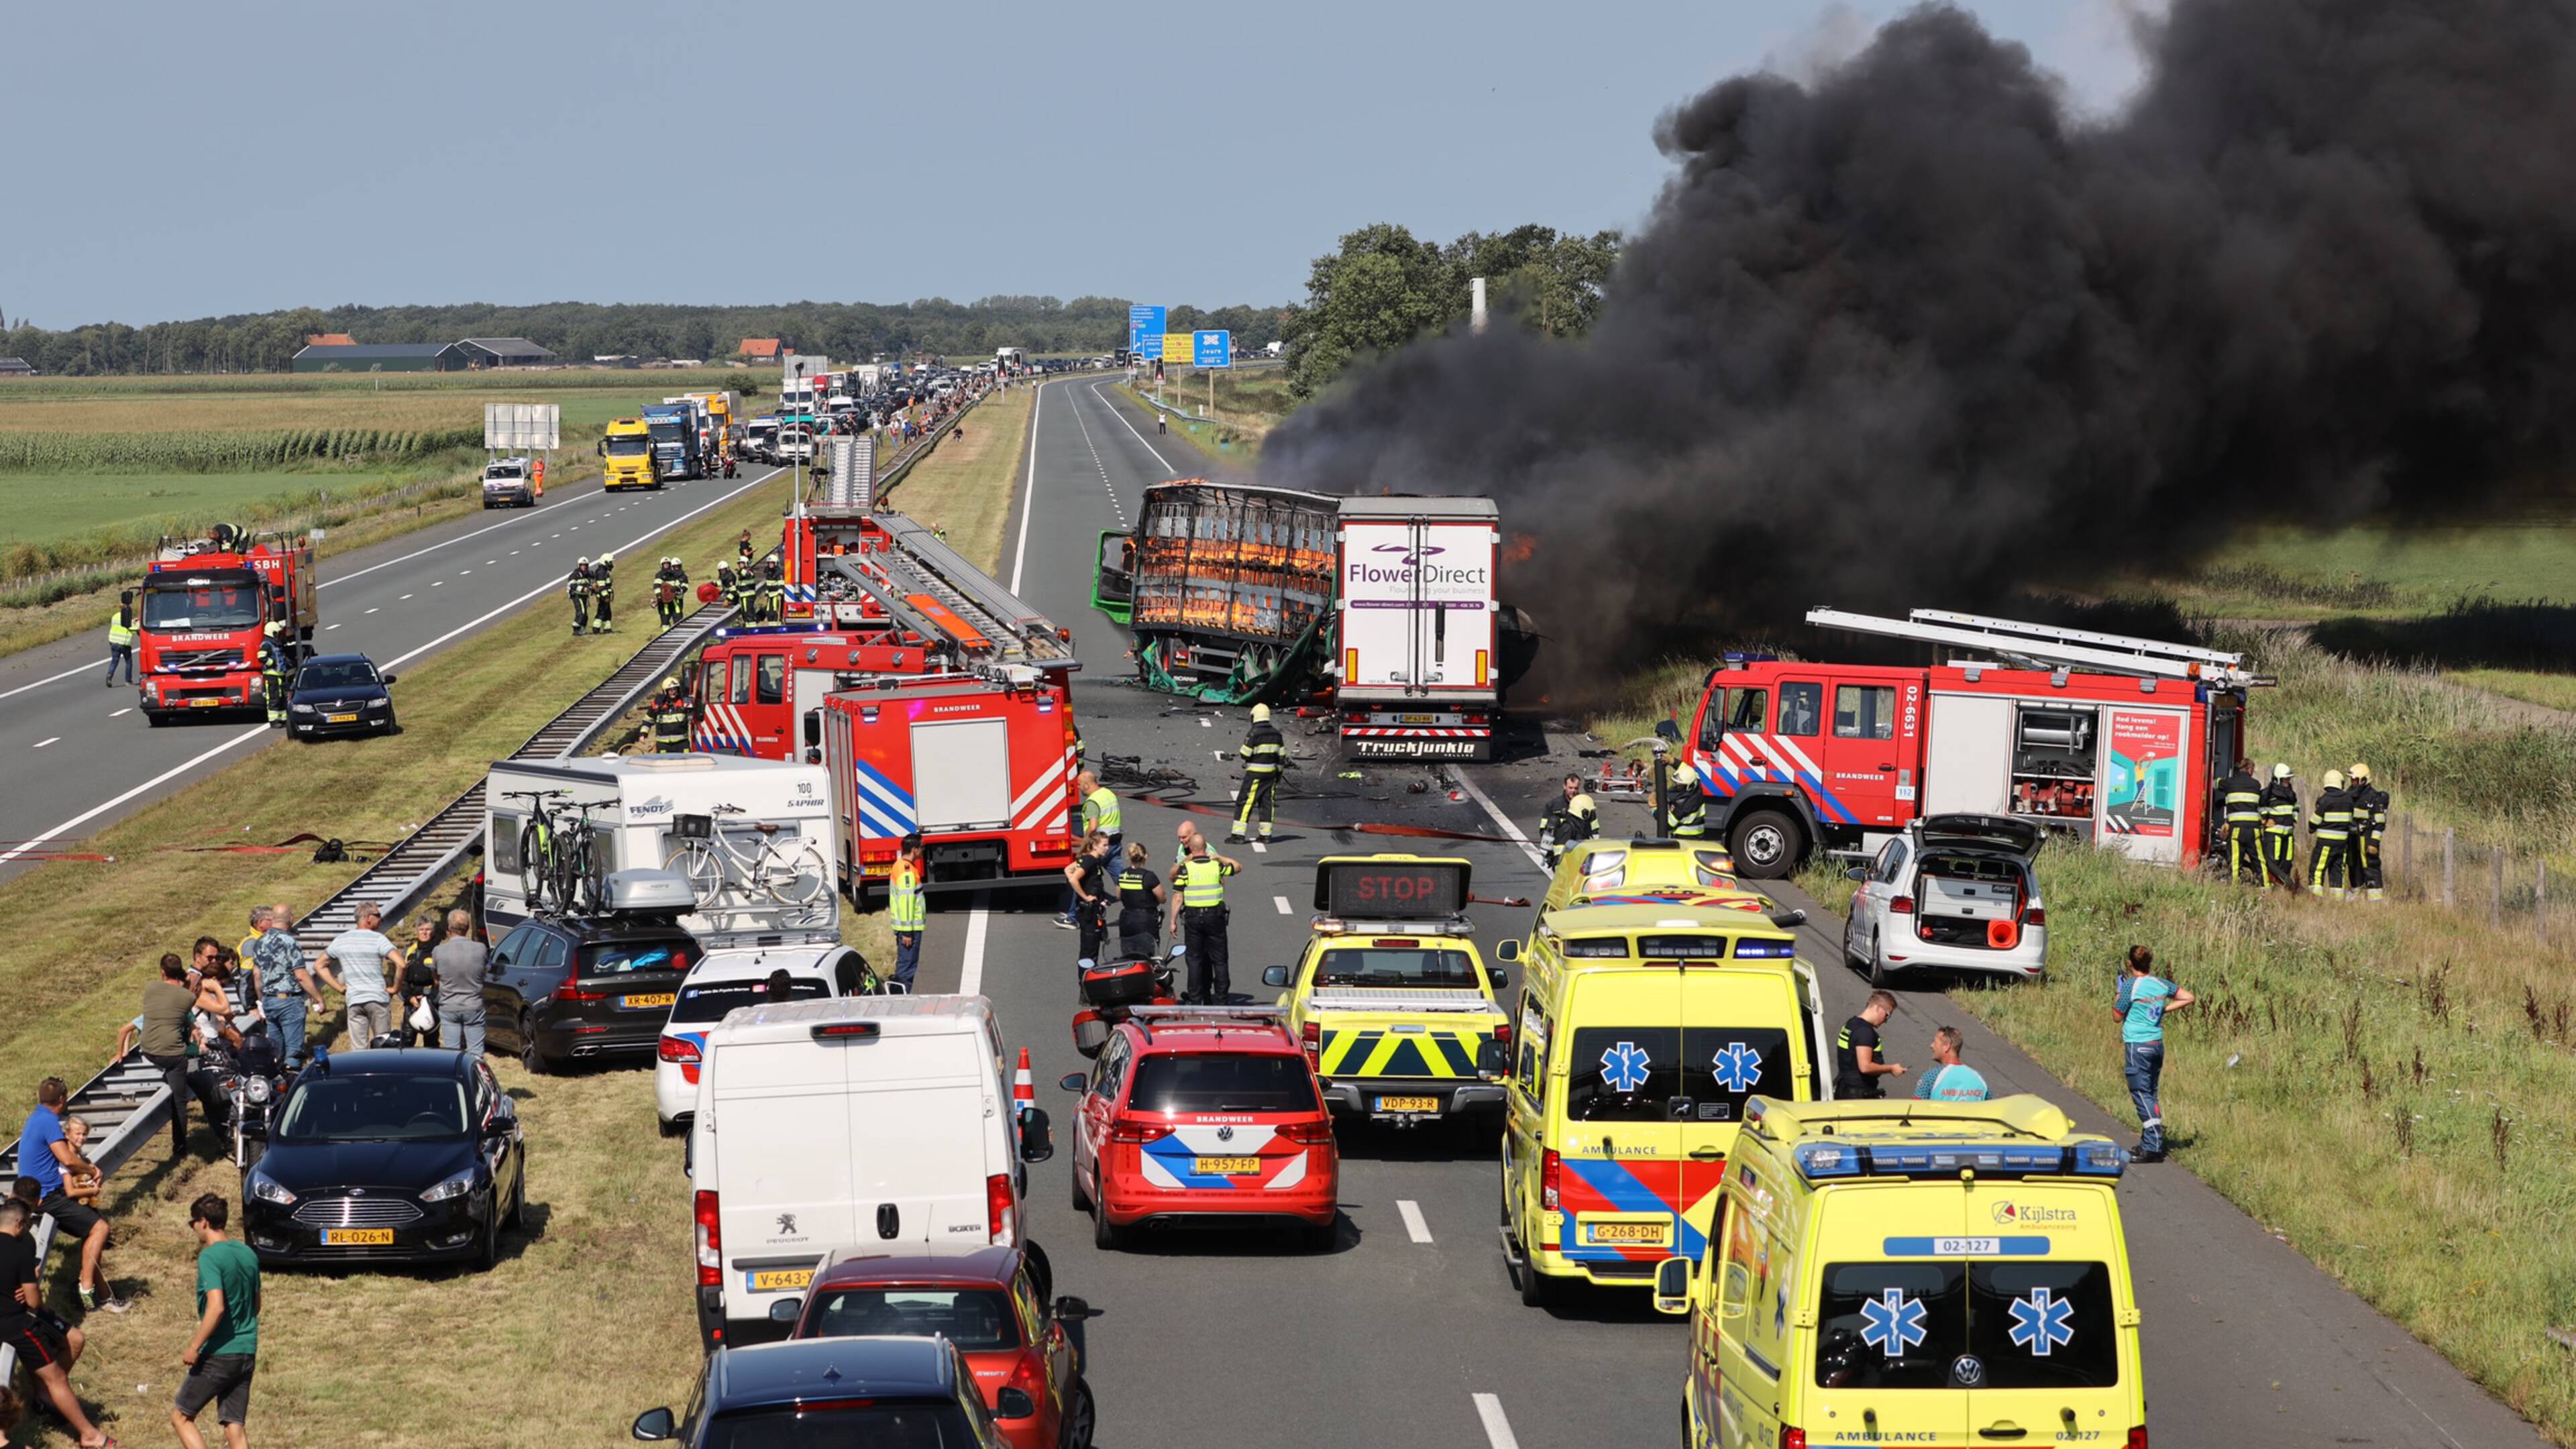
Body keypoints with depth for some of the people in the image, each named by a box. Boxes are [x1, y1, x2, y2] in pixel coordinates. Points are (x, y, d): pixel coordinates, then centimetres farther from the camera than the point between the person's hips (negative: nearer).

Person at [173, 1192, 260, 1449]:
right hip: (247, 1355, 7)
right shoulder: (248, 1255, 10)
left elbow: (217, 1307, -24)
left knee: (181, 1417, 8)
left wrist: (194, 1347, -18)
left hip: (218, 1356, -7)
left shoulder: (210, 1257, -14)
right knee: (235, 1427, 7)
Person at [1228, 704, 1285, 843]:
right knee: (1267, 801, 10)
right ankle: (1265, 834, 10)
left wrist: (1237, 754, 9)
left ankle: (1238, 833, -7)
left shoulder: (1254, 733, -14)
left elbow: (1245, 755, -14)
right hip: (1271, 772, 6)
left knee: (1245, 802, -4)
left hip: (1255, 774, -6)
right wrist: (1279, 772, 20)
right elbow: (1282, 755, 11)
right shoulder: (1276, 733, 7)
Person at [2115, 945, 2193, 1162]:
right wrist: (2165, 1010, 11)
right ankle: (2150, 1142, 21)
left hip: (2137, 1045, -7)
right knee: (2153, 1094, 15)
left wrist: (2118, 993, 9)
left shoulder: (2131, 986, -13)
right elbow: (2189, 998, 11)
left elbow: (2117, 1016, -5)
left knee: (2142, 1094, -6)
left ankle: (2153, 1147, -12)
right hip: (2157, 1044, 7)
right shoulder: (2161, 984, 5)